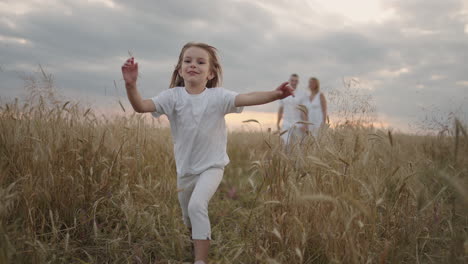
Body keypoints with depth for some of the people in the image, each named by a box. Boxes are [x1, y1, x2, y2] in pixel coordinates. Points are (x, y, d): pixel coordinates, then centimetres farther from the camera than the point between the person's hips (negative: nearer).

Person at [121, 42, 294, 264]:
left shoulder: (217, 96, -14)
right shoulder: (173, 96, -10)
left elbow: (248, 98, -30)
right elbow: (141, 106, -23)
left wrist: (274, 94, -48)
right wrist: (131, 85, -43)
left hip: (212, 166, -4)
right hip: (185, 168, 4)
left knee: (197, 205, -27)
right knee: (188, 213, 22)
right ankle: (200, 240, 55)